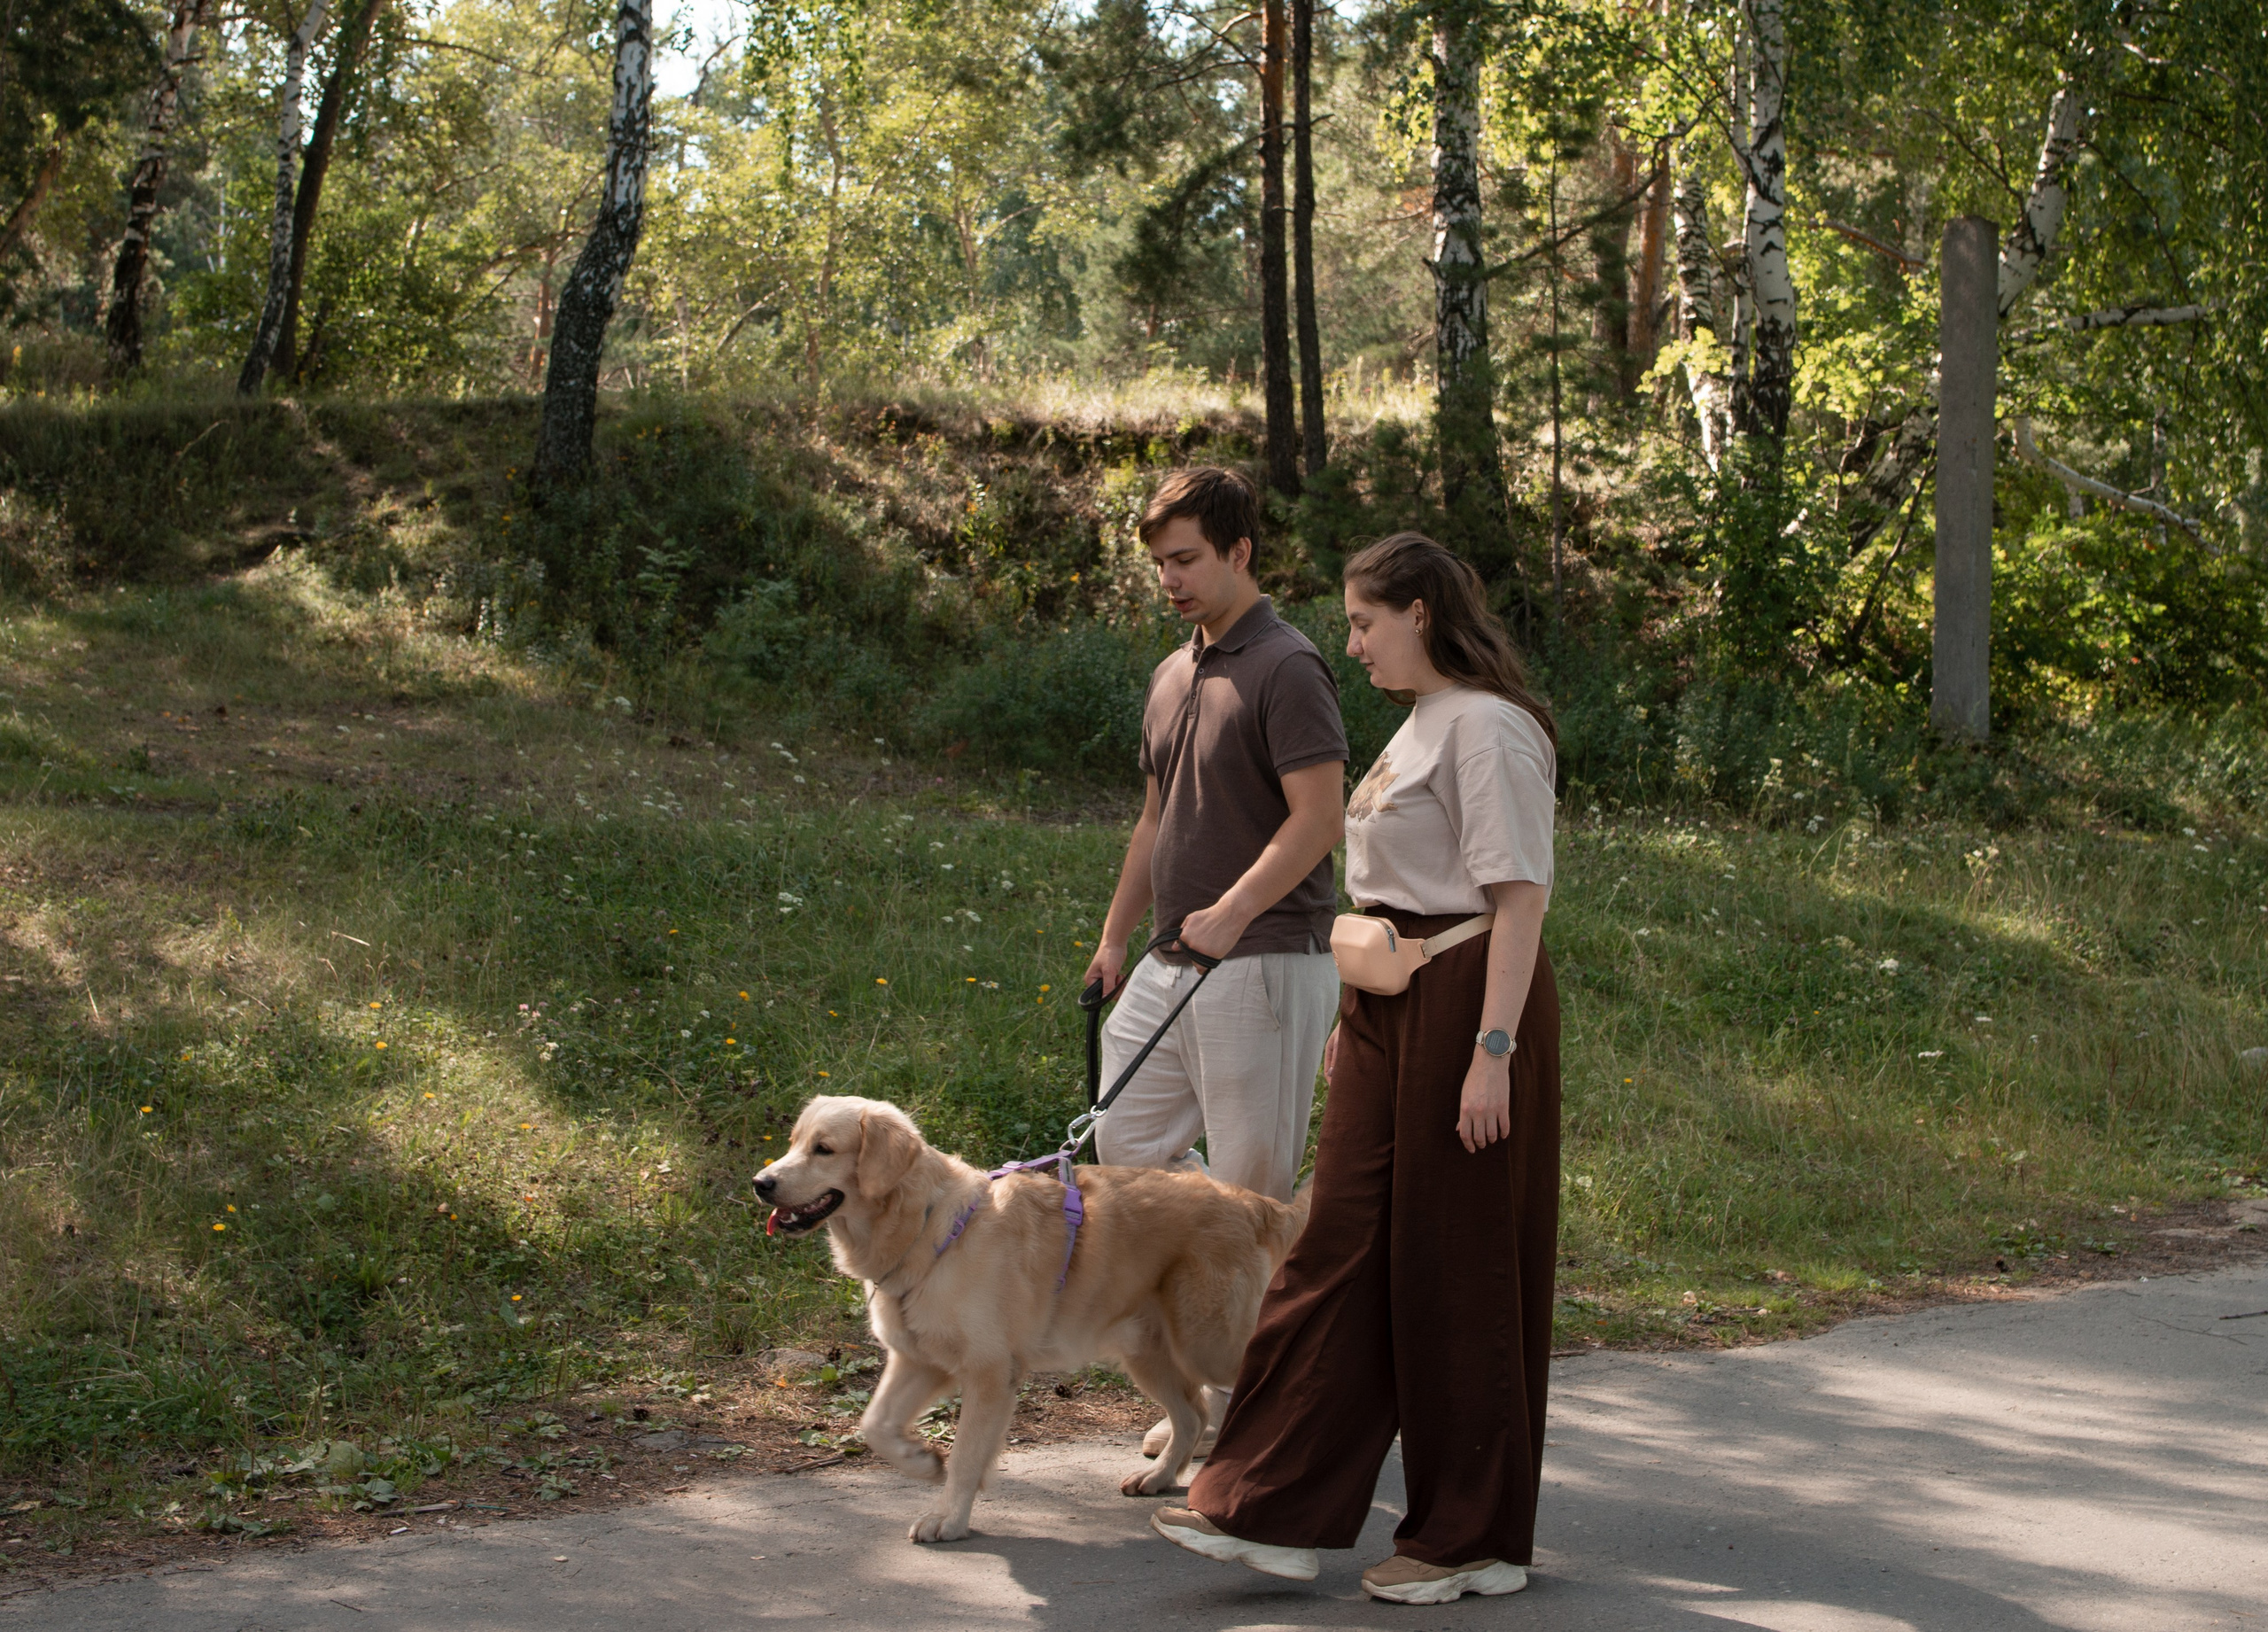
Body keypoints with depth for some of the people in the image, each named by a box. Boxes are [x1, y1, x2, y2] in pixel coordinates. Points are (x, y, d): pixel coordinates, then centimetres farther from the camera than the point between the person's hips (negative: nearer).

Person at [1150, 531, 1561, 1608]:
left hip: (1466, 1001, -9)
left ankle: (1474, 1539, 11)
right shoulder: (1420, 724, 17)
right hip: (1391, 1008, 9)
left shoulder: (1487, 726, -13)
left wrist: (1491, 1051, -24)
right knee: (1340, 1246, 5)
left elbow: (1519, 896, -19)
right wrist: (1352, 1020, 21)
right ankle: (1272, 1512, 6)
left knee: (1457, 1266, -1)